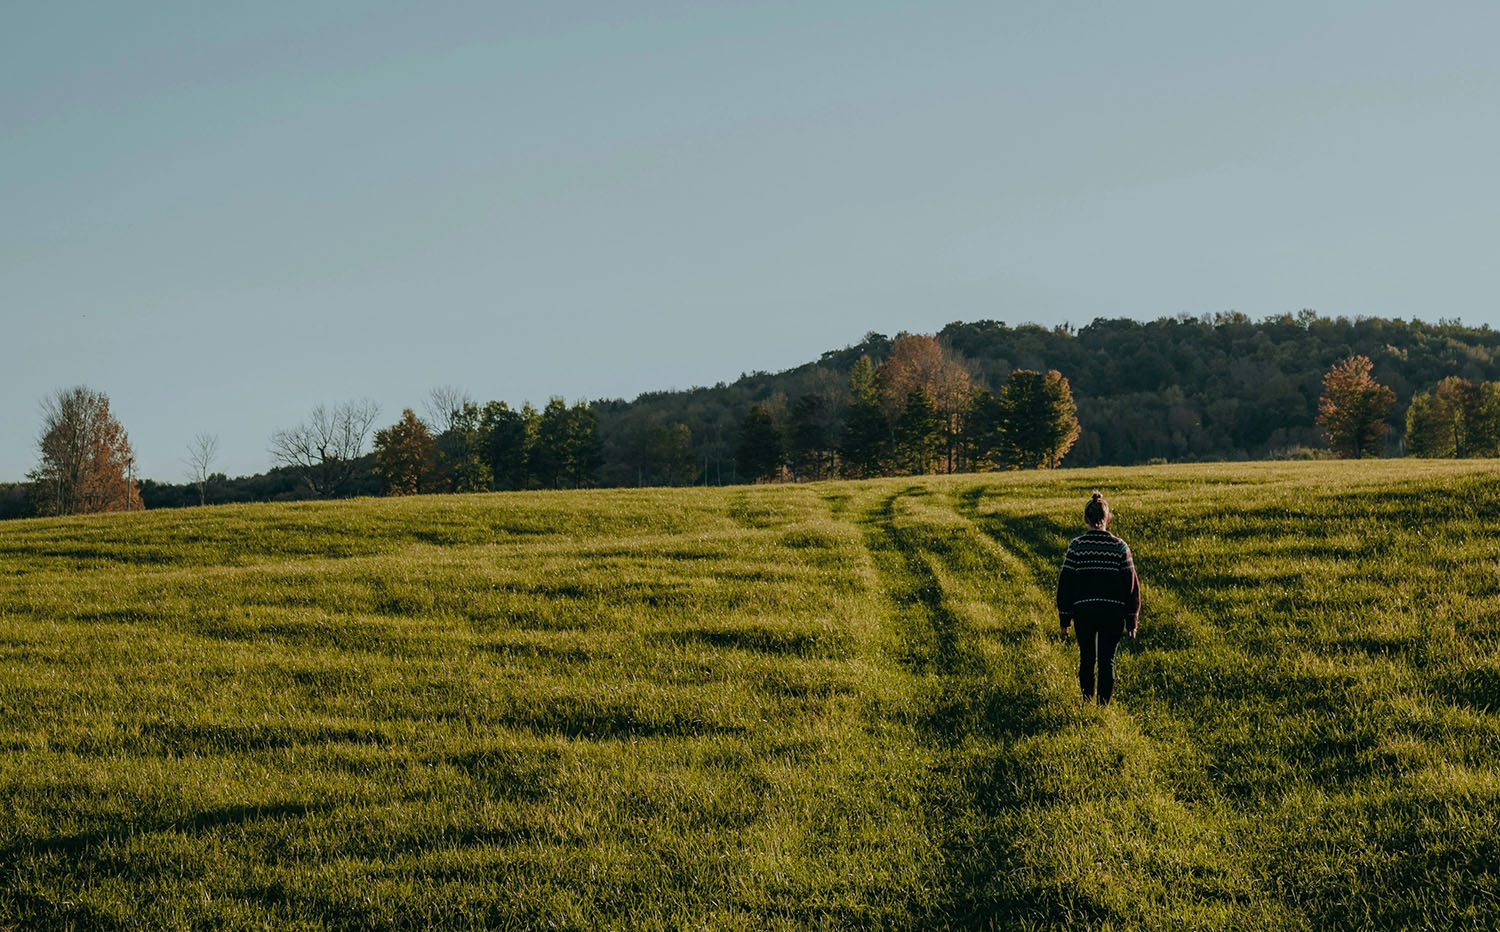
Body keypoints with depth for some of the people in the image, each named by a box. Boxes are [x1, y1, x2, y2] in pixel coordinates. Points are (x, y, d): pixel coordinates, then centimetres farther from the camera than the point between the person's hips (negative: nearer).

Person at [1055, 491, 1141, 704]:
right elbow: (1131, 584, 0)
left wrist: (1065, 619, 6)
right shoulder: (1119, 547, -3)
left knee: (1087, 659, 13)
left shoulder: (1077, 546, -5)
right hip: (1113, 613, 0)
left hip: (1084, 611, 0)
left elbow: (1065, 583, -2)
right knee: (1107, 661, 7)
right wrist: (1132, 620, 7)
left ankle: (1087, 703, 15)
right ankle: (1104, 705, 6)